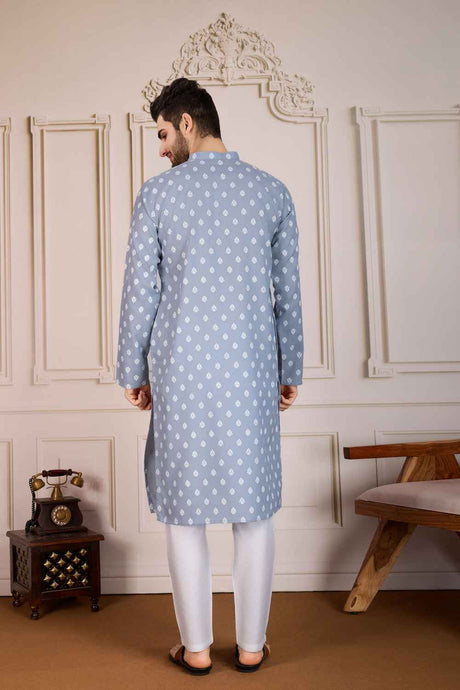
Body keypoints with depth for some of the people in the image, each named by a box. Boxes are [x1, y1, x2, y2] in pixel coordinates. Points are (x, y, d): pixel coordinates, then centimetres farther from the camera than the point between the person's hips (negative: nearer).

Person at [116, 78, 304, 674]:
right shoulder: (272, 192, 5)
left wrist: (132, 372, 8)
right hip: (252, 369, 2)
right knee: (254, 508, 10)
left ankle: (196, 647, 20)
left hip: (180, 370, -1)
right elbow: (288, 292, 6)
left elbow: (139, 291, -2)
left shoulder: (157, 193, -1)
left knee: (184, 510, 9)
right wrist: (291, 371, 14)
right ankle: (251, 646, 21)